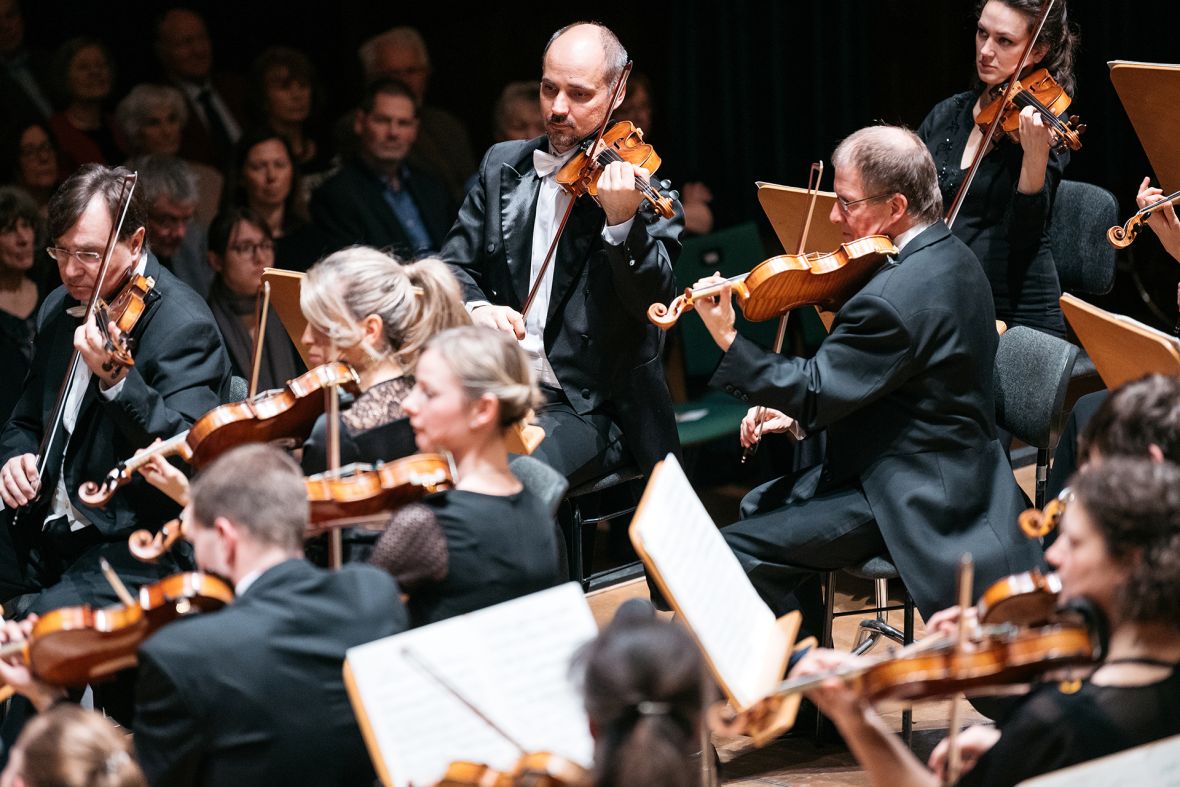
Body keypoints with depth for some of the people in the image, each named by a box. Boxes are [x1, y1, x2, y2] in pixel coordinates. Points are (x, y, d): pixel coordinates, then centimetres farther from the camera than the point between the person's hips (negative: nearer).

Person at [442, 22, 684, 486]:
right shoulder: (503, 166, 12)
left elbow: (656, 304, -16)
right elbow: (454, 265, 12)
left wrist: (622, 221, -34)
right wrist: (476, 307, -11)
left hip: (592, 409, -5)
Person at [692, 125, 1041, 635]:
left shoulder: (896, 297, -27)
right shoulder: (952, 258, 7)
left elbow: (813, 394, -23)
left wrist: (728, 340, -19)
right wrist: (804, 410, 6)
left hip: (912, 498, -11)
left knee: (739, 552, -13)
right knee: (764, 504, 23)